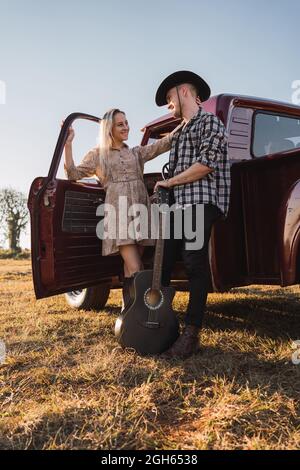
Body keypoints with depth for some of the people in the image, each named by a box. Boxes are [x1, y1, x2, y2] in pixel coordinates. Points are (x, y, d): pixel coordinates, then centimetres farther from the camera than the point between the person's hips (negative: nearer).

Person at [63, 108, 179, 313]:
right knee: (134, 269, -15)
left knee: (132, 266, 4)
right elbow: (73, 174, 8)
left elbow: (166, 142, 12)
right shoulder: (98, 154, 16)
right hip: (118, 213, -3)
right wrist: (68, 144, -1)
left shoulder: (137, 152, 21)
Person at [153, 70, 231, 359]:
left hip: (200, 203, -8)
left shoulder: (209, 122, 3)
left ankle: (191, 334, -7)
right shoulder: (180, 133, 28)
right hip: (177, 205, 8)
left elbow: (207, 164, -11)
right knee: (162, 263, 5)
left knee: (195, 265, -11)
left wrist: (169, 182, -5)